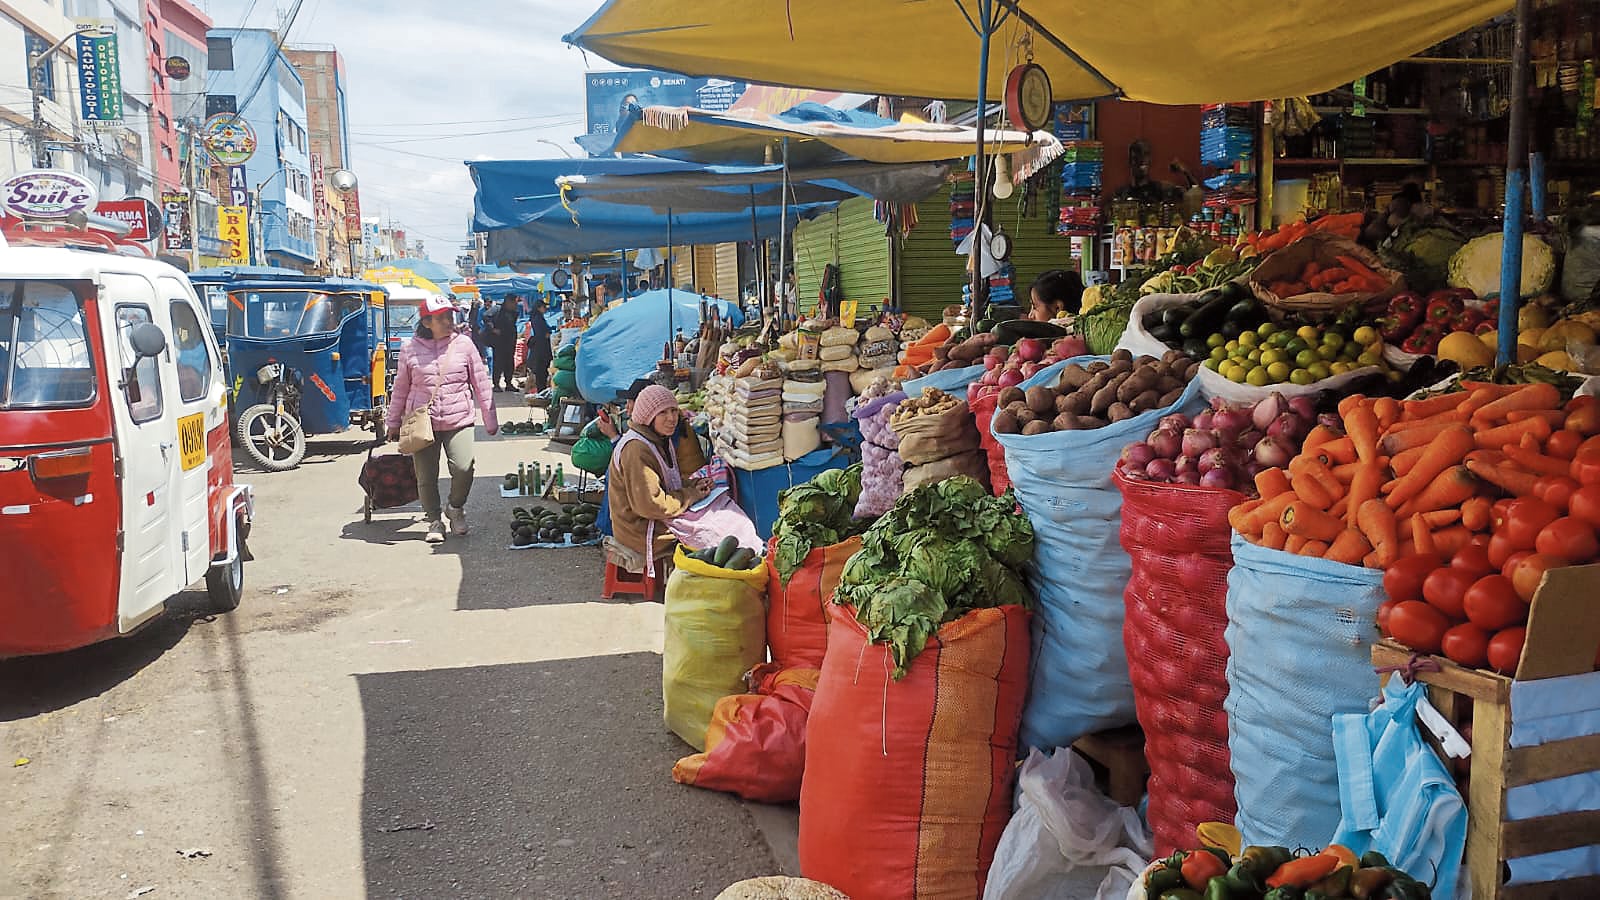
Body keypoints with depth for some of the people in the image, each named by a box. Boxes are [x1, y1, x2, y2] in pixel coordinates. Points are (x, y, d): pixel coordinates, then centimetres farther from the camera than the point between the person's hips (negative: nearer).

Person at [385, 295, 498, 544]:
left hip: (458, 421, -1)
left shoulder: (464, 344, 1)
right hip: (422, 422, 1)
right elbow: (400, 388, 13)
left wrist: (490, 420, 6)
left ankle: (456, 509, 12)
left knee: (463, 468, -16)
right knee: (426, 476, 3)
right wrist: (393, 422, 16)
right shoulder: (411, 349, 2)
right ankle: (434, 521, 23)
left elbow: (481, 384, 6)